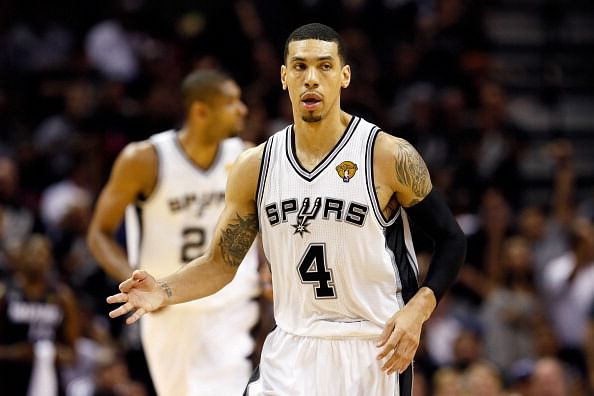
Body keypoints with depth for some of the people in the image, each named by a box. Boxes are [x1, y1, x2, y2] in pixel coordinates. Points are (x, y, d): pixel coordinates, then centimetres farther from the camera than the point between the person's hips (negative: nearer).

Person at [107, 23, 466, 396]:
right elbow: (221, 264, 8)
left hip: (375, 352, -3)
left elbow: (451, 239, -2)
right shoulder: (255, 167, 2)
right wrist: (165, 291, -12)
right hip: (292, 351, 3)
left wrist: (417, 310, -18)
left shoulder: (390, 156, -9)